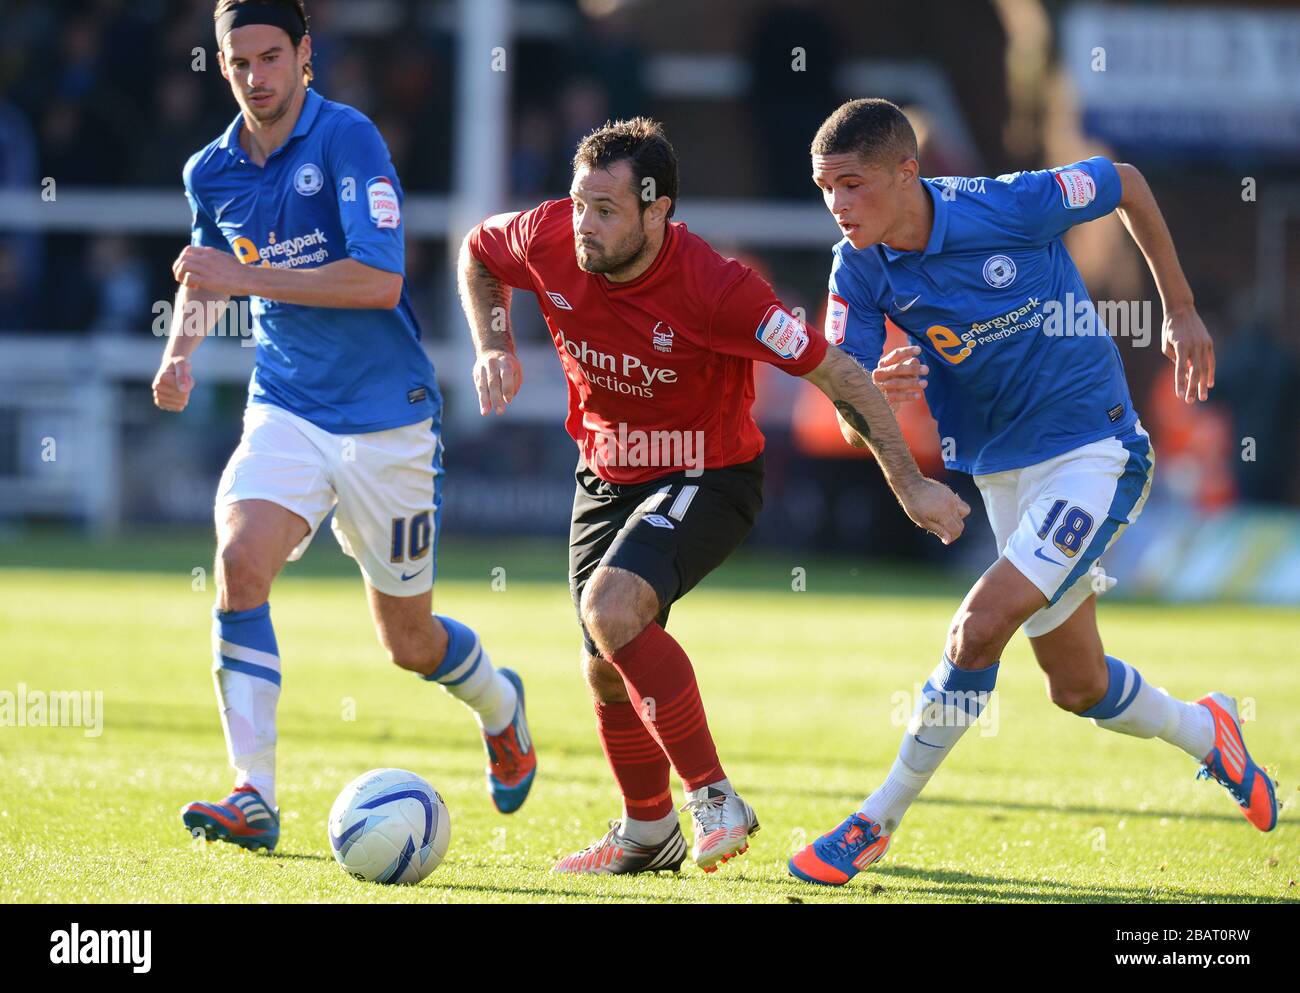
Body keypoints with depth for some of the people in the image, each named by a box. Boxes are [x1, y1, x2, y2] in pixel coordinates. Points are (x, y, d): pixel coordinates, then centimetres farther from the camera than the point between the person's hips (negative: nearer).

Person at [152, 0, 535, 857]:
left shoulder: (347, 139, -15)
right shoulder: (212, 172, 3)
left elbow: (380, 279, -25)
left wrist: (243, 277, -27)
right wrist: (182, 349, 4)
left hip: (386, 417, -4)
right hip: (286, 411, 4)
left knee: (408, 639, 9)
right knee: (240, 563, -24)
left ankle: (500, 706, 44)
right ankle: (254, 795, -24)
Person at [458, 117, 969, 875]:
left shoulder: (715, 287, -30)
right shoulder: (549, 242, -17)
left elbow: (840, 376, -22)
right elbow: (479, 254, 9)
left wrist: (910, 484, -20)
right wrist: (494, 347, -7)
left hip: (709, 479, -6)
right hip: (607, 478, 6)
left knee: (611, 608, -30)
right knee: (607, 671, 11)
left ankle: (715, 800, -20)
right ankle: (648, 834, 35)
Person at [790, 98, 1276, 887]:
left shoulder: (1009, 208, -22)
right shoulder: (860, 272, -10)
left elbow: (1125, 183, -3)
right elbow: (852, 424, -13)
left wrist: (1182, 310, 2)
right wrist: (879, 397, -37)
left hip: (1094, 451, -6)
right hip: (1002, 474, 6)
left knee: (979, 628, -21)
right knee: (1078, 688, 13)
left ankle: (880, 821, -9)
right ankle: (1203, 731, 43)